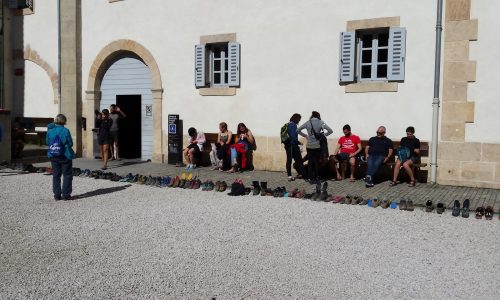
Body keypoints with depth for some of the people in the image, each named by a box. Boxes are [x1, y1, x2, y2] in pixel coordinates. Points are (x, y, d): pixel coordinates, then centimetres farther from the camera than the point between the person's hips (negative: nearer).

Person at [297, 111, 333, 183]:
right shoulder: (321, 122, -2)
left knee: (310, 162, 8)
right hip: (318, 146, -1)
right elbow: (330, 131, -5)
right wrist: (323, 135, 6)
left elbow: (298, 130, 4)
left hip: (309, 146, 1)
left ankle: (311, 178, 7)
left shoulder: (307, 123, 2)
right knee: (316, 162, 8)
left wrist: (305, 135, 9)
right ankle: (315, 178, 10)